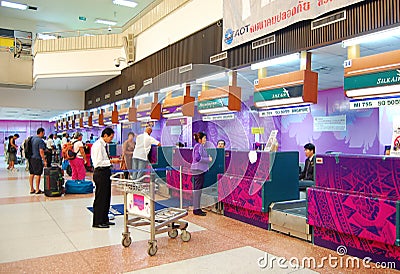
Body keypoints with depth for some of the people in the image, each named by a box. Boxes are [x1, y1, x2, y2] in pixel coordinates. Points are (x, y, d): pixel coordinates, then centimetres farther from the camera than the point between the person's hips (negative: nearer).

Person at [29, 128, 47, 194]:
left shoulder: (32, 138, 11)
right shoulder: (40, 140, -14)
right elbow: (41, 151, -18)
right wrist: (44, 161, -14)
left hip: (31, 158, 9)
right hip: (37, 159, -9)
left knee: (31, 174, 11)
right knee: (38, 174, -1)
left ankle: (32, 189, 18)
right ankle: (37, 190, 3)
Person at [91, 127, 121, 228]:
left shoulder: (104, 145, 12)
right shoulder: (98, 145, -16)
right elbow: (98, 162, -22)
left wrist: (112, 160, 9)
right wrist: (111, 161, -18)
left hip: (106, 172, 10)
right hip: (100, 173, -10)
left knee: (107, 197, 16)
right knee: (100, 198, -1)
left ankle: (104, 219, 27)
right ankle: (97, 222, 10)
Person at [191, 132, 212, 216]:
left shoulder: (201, 146, 18)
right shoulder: (198, 146, -13)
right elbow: (198, 158, -22)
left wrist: (208, 158, 13)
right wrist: (208, 159, -14)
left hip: (200, 170, 11)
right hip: (198, 170, -11)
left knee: (197, 189, 12)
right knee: (197, 189, -7)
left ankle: (197, 208, 19)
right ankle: (196, 209, -3)